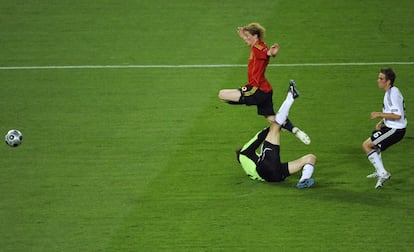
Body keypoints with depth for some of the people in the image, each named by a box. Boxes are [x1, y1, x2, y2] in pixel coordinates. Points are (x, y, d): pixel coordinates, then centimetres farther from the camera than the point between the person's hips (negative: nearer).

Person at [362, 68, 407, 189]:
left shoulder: (393, 94, -22)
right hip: (392, 127, 10)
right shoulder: (390, 92, 10)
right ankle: (380, 172, 36)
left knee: (366, 145, -8)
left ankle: (383, 174, -6)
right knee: (373, 144, 27)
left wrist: (379, 114, -21)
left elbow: (397, 115, -29)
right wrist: (382, 122, 10)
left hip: (395, 129, -10)